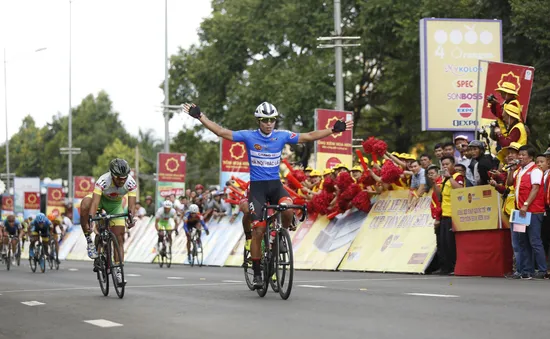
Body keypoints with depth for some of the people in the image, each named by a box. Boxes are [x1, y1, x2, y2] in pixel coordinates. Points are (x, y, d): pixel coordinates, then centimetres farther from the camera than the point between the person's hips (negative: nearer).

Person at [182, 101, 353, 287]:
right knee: (258, 230, -8)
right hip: (257, 186, -1)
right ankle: (257, 274, 4)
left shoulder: (282, 136, 0)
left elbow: (309, 136, 0)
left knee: (288, 209, -31)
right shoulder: (249, 136, -5)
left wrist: (334, 130, -6)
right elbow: (221, 132, -8)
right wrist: (200, 117, -15)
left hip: (275, 184, 2)